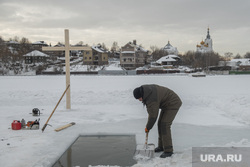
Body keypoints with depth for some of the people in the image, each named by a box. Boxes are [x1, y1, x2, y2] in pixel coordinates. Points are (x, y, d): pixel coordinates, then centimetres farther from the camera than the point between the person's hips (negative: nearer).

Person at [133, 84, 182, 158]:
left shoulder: (152, 100, -30)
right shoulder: (148, 89, -2)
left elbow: (153, 116, -23)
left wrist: (147, 127, -9)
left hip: (173, 105, -10)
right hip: (168, 104, 10)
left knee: (164, 125, -15)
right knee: (161, 123, 11)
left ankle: (168, 150, -8)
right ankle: (161, 146, 22)